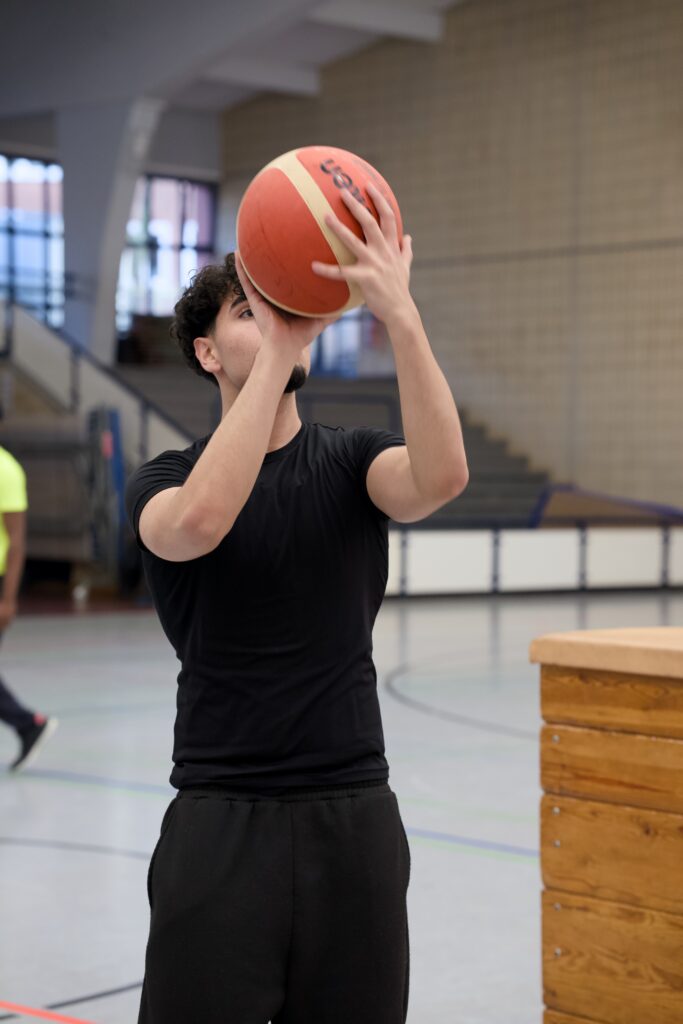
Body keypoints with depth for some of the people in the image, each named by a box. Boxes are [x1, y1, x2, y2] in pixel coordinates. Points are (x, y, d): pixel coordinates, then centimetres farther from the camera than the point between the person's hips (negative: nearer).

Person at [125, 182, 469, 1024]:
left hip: (354, 820, 2)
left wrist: (400, 315, -32)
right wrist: (277, 352, -27)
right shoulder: (162, 482, 1)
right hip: (219, 825, -2)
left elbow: (441, 476, -20)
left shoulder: (353, 462, 5)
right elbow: (199, 522, -26)